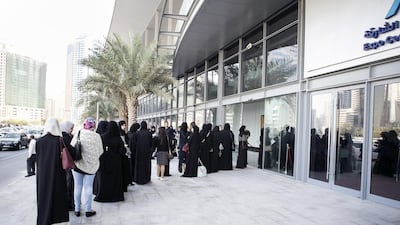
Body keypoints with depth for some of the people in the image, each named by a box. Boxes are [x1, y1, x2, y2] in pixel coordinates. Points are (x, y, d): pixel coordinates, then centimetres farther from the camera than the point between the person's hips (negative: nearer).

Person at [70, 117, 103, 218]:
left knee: (77, 187, 13)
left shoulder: (78, 134, -10)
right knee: (88, 187, 10)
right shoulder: (96, 136, -11)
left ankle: (77, 210, 22)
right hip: (91, 165, 0)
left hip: (78, 164, 1)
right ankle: (88, 210, 17)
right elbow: (100, 151, -5)